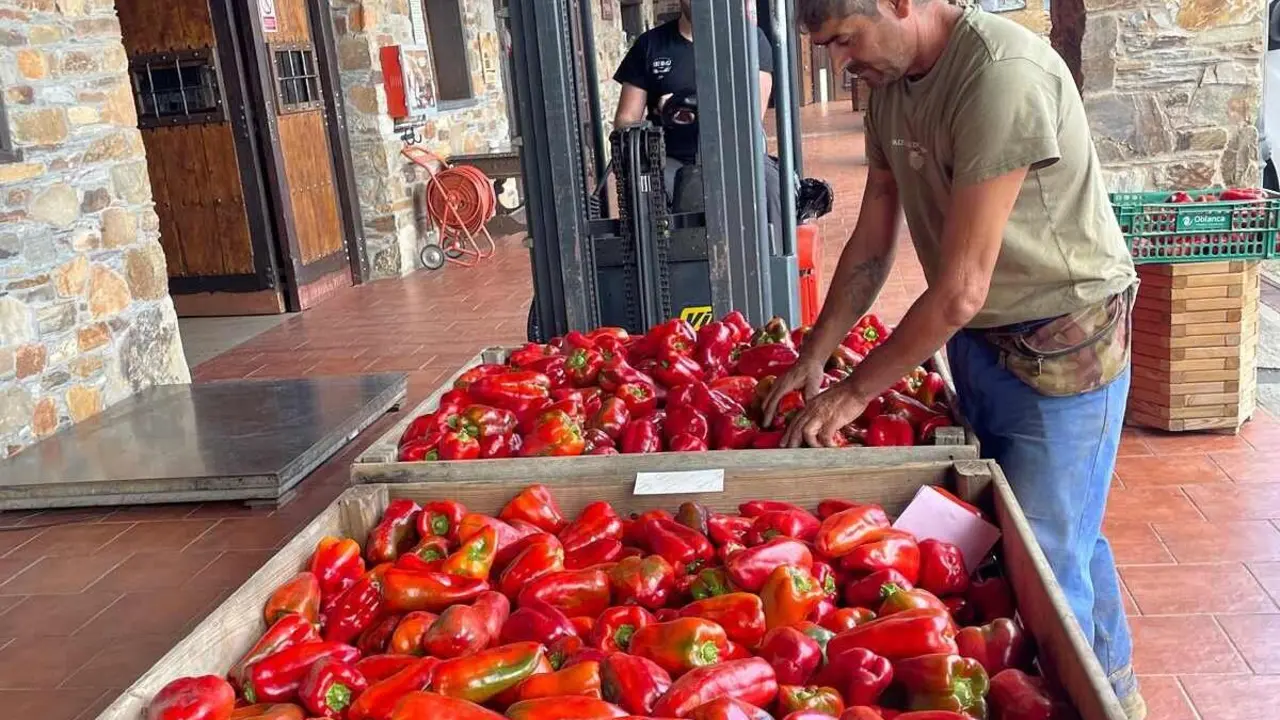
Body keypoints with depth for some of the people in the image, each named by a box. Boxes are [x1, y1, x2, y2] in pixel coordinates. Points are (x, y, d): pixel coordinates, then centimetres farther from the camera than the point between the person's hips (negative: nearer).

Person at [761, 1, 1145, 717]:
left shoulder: (1003, 74, -26)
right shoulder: (892, 87, 2)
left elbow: (960, 290, -26)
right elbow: (871, 245, 9)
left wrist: (855, 392, -17)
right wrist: (814, 358, 6)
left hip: (1060, 343, -8)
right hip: (976, 339, 8)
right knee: (1072, 532, 21)